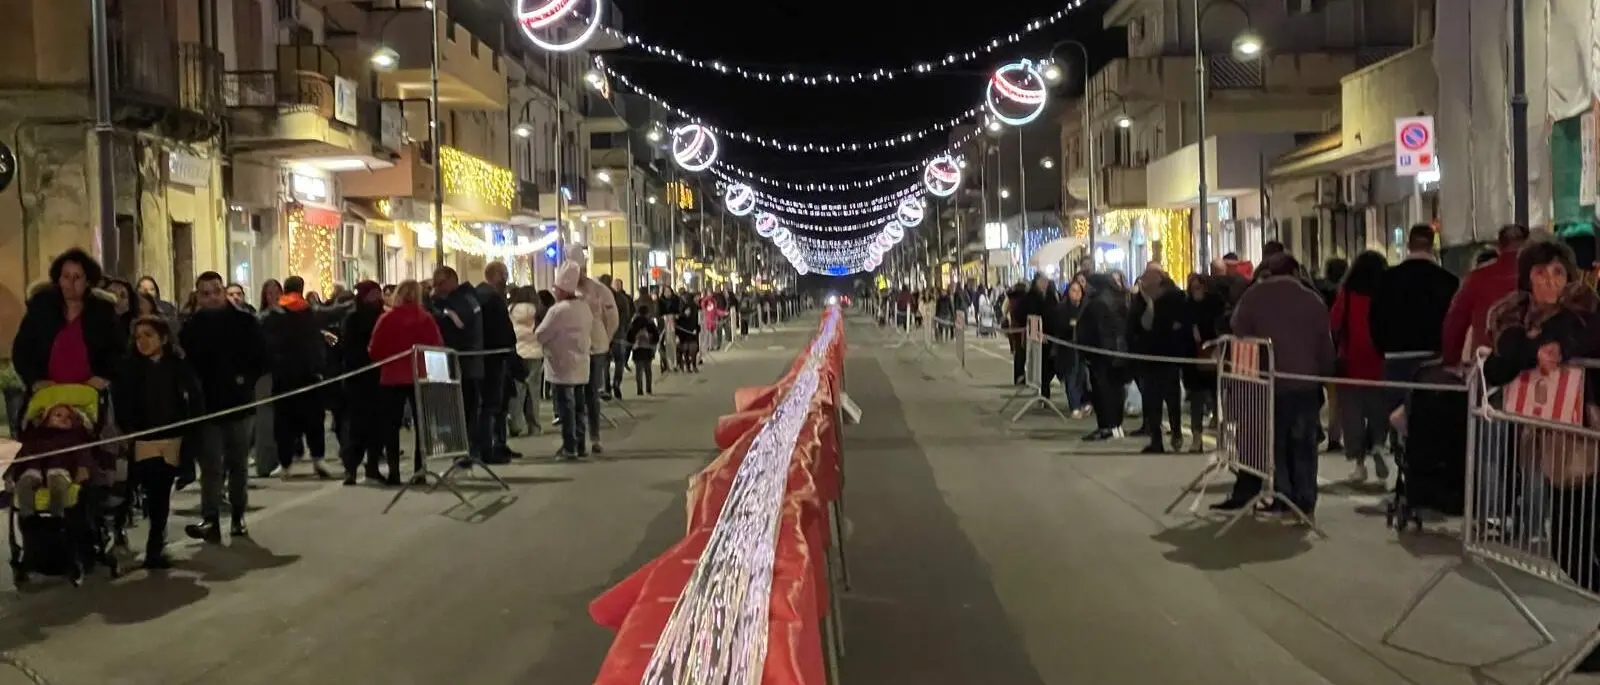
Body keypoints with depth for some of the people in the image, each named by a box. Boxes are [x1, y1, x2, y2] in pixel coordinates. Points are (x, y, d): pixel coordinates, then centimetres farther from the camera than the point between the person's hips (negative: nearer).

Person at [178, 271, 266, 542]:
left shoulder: (244, 321, 0)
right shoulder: (190, 328, 2)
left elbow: (261, 358, 2)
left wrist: (247, 379, -8)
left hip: (239, 402, 1)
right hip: (206, 405, -1)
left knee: (238, 464, 10)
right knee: (211, 465, -6)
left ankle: (238, 517, 21)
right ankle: (211, 520, -9)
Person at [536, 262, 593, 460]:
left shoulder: (558, 310, -18)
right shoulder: (585, 307, 3)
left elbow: (539, 335, -11)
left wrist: (551, 339, 9)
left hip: (562, 365, -7)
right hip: (581, 364, 7)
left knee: (565, 406, -2)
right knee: (579, 405, 12)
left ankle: (569, 448, 0)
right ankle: (580, 445, 16)